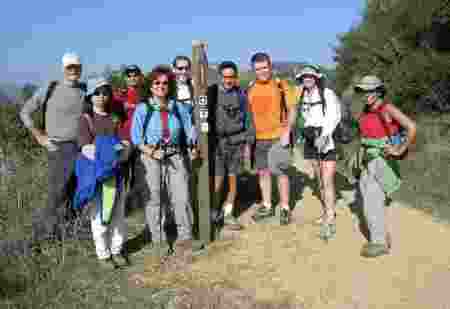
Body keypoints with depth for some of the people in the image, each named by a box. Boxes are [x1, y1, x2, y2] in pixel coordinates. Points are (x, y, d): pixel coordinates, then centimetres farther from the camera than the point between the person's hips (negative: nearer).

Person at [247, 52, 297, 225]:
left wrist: (287, 132, -14)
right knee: (263, 172, 12)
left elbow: (292, 109, -5)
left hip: (278, 137, -5)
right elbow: (250, 114, 12)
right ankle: (267, 206, 26)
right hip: (259, 138, 5)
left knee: (281, 172, 0)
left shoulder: (281, 85, -6)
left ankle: (285, 208, 13)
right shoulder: (251, 88, 6)